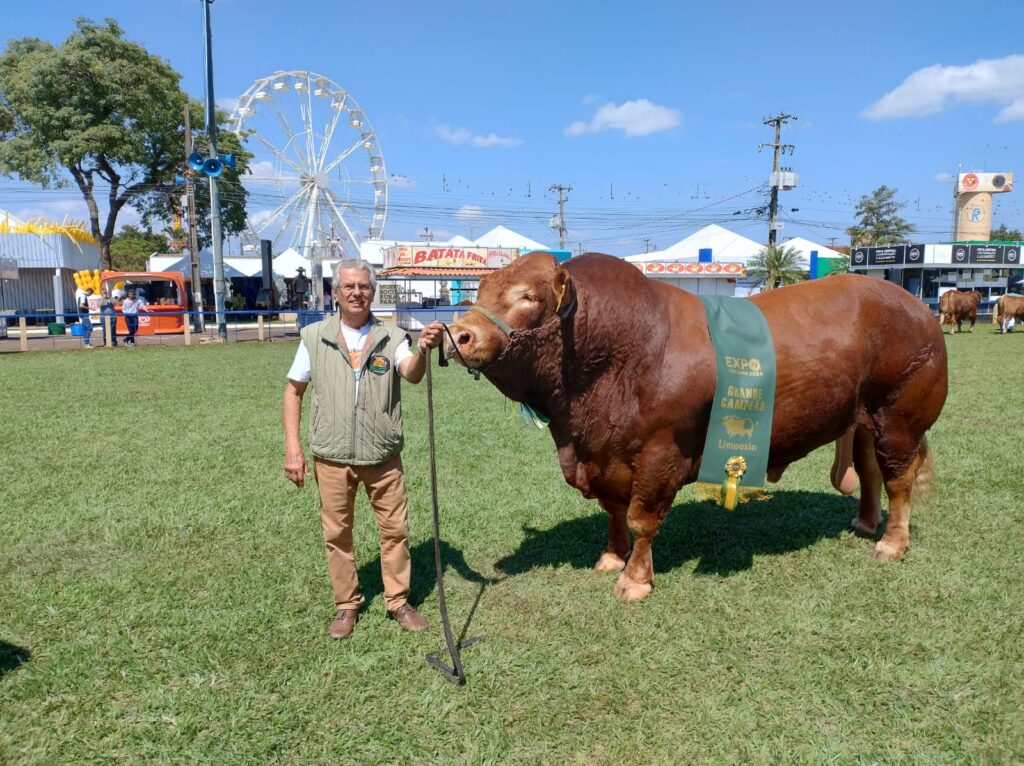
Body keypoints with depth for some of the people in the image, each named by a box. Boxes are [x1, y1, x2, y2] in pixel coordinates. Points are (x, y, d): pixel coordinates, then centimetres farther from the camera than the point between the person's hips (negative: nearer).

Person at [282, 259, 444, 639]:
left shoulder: (391, 337, -4)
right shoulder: (315, 336, -1)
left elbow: (412, 375, -22)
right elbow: (293, 392, 4)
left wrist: (422, 350, -45)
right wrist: (293, 447, -4)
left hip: (383, 456, 0)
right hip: (331, 458, 1)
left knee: (395, 529, 9)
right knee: (336, 533, 11)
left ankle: (399, 601, 27)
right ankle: (347, 605, 30)